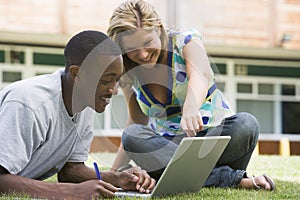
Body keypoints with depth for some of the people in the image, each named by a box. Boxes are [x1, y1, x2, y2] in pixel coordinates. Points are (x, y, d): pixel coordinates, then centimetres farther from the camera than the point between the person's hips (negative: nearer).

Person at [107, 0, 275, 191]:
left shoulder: (185, 41, -9)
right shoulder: (128, 73, 1)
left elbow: (201, 74, -31)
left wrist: (190, 107, -55)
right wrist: (113, 173, 5)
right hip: (168, 146, 3)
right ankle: (234, 179, -36)